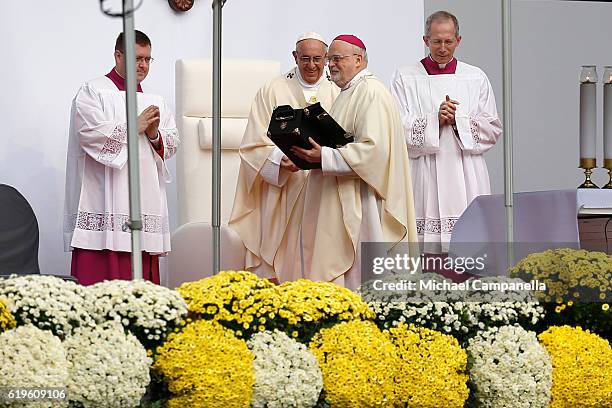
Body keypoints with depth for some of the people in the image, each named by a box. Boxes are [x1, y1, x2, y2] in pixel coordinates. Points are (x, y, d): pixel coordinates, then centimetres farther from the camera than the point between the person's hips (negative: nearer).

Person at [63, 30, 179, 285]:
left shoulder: (155, 102, 20)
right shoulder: (92, 92, 2)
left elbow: (172, 144, 15)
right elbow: (92, 135, -13)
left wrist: (155, 135, -6)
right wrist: (136, 127, -6)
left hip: (145, 204, 6)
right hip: (104, 207, -5)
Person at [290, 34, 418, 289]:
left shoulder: (371, 92, -13)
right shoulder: (349, 93, 19)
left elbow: (374, 148, -24)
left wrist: (324, 157, -23)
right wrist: (316, 153, 11)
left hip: (362, 200, -10)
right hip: (342, 201, 10)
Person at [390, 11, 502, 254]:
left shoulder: (476, 78, 11)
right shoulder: (405, 78, 7)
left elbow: (493, 130, 8)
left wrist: (458, 118, -6)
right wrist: (435, 119, -12)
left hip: (466, 180, 1)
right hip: (423, 177, -1)